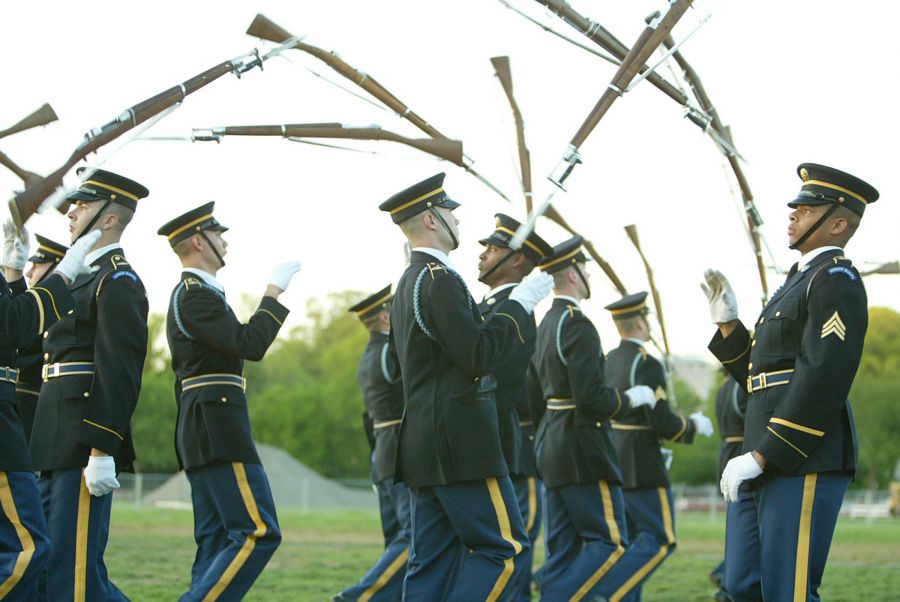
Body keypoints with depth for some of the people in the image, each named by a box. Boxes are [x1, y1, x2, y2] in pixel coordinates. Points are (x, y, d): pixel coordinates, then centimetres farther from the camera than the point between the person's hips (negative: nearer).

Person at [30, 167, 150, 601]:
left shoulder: (118, 281, -10)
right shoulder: (87, 277, 20)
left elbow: (120, 373, -18)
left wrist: (102, 451, -23)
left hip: (85, 446, -10)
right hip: (58, 444, 10)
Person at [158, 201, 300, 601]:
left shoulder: (188, 294, 21)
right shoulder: (197, 295, -12)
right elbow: (250, 345, -22)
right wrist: (274, 291, -12)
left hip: (201, 433, 11)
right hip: (219, 431, -11)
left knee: (217, 541, 9)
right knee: (258, 532, -14)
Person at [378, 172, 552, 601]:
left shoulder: (408, 283, 18)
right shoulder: (439, 278, -14)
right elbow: (479, 357, -20)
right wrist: (519, 304, -10)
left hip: (424, 449, 10)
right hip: (460, 445, -10)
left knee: (433, 560, 8)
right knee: (505, 546, -5)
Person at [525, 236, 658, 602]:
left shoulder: (545, 327, 14)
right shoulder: (578, 326, -15)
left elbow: (534, 401, 18)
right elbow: (592, 397, -22)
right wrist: (631, 398, -6)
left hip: (552, 447, 10)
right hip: (583, 449, -10)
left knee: (564, 546, 10)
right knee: (610, 542, -7)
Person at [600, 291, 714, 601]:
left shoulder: (608, 361, 9)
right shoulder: (647, 364, -16)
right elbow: (662, 422, -20)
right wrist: (693, 425, 0)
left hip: (612, 465, 8)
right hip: (641, 467, -8)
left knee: (631, 539, 13)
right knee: (660, 540, -5)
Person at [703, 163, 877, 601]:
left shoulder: (837, 279, -9)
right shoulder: (803, 280, 23)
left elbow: (824, 380, -20)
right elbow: (762, 375, 24)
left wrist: (760, 456, -20)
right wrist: (726, 323, 14)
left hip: (807, 461, -10)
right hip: (779, 465, 10)